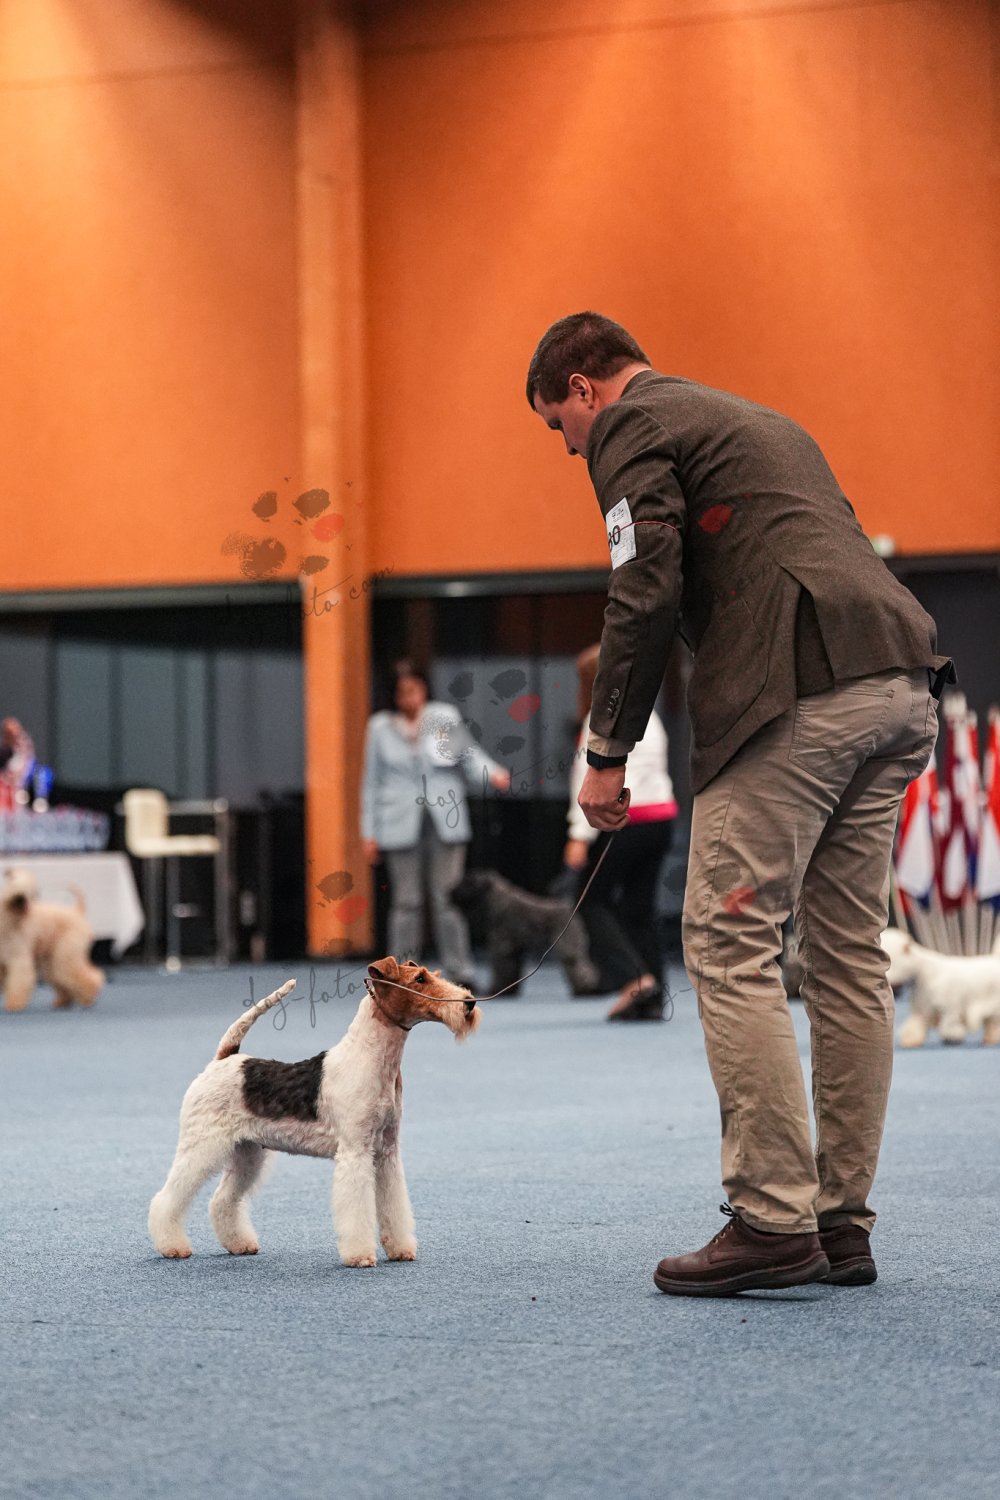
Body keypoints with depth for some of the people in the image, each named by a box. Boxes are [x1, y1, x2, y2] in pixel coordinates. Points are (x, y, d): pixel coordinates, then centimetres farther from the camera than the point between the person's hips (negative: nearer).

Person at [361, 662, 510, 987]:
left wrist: (492, 774, -16)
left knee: (447, 898, -3)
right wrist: (369, 833, 9)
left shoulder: (446, 717, 7)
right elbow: (372, 782, 12)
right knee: (406, 901, 0)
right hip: (401, 825, 0)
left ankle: (459, 971, -1)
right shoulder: (380, 728, 9)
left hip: (445, 821, 0)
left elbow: (470, 755, 6)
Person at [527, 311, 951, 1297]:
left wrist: (607, 753, -2)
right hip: (902, 687, 9)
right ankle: (843, 1225, 12)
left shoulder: (632, 425, 6)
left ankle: (773, 1223, -10)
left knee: (730, 944, -6)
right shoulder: (756, 421, 33)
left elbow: (647, 594, -7)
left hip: (800, 690, -9)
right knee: (847, 951, 10)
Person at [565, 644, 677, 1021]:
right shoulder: (648, 714, 16)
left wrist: (581, 835, -14)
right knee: (640, 906, 11)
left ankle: (634, 978, -13)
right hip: (661, 816, 8)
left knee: (592, 901, 2)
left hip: (624, 819, -8)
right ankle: (651, 1000, 7)